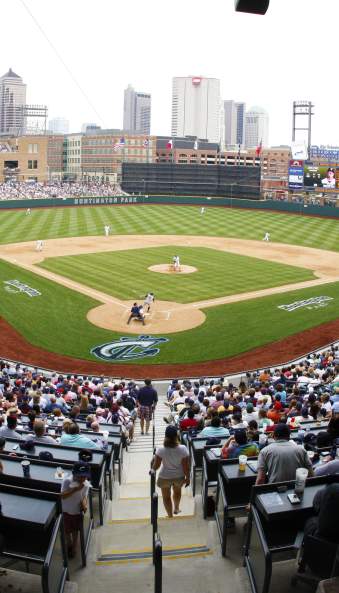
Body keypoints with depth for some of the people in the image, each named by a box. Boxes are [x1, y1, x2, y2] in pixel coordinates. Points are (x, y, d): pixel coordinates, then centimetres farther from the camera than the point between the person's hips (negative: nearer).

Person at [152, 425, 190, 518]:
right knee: (177, 491, 33)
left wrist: (152, 470, 6)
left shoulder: (161, 450, -26)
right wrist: (187, 477, -1)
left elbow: (155, 466, -17)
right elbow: (186, 466, -18)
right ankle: (176, 508, 54)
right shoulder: (183, 449, -25)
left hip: (165, 477, -2)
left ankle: (170, 516, 32)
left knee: (166, 497, 22)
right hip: (179, 476, 2)